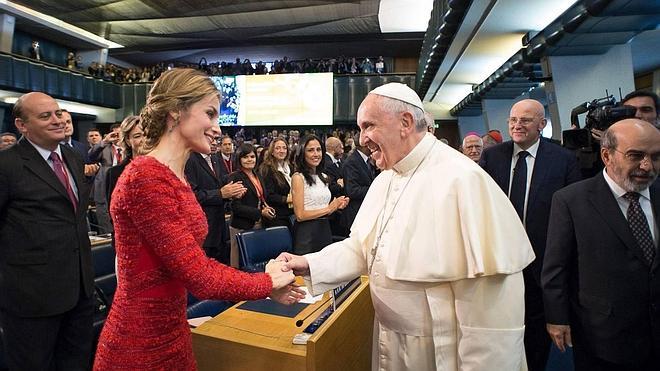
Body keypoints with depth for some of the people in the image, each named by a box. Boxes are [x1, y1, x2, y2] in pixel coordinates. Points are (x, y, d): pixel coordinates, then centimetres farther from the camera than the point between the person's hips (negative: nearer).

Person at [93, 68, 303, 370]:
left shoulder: (174, 176, 5)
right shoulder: (146, 177, -24)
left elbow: (196, 262, 5)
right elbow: (199, 277, -24)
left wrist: (262, 277, -3)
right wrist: (268, 283, -10)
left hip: (171, 331, 9)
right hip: (141, 347, -8)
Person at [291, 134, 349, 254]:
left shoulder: (324, 177, 13)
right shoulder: (298, 177, -8)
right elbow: (300, 215, -14)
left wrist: (337, 206, 1)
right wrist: (328, 208, -12)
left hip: (325, 229, 6)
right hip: (307, 232, -6)